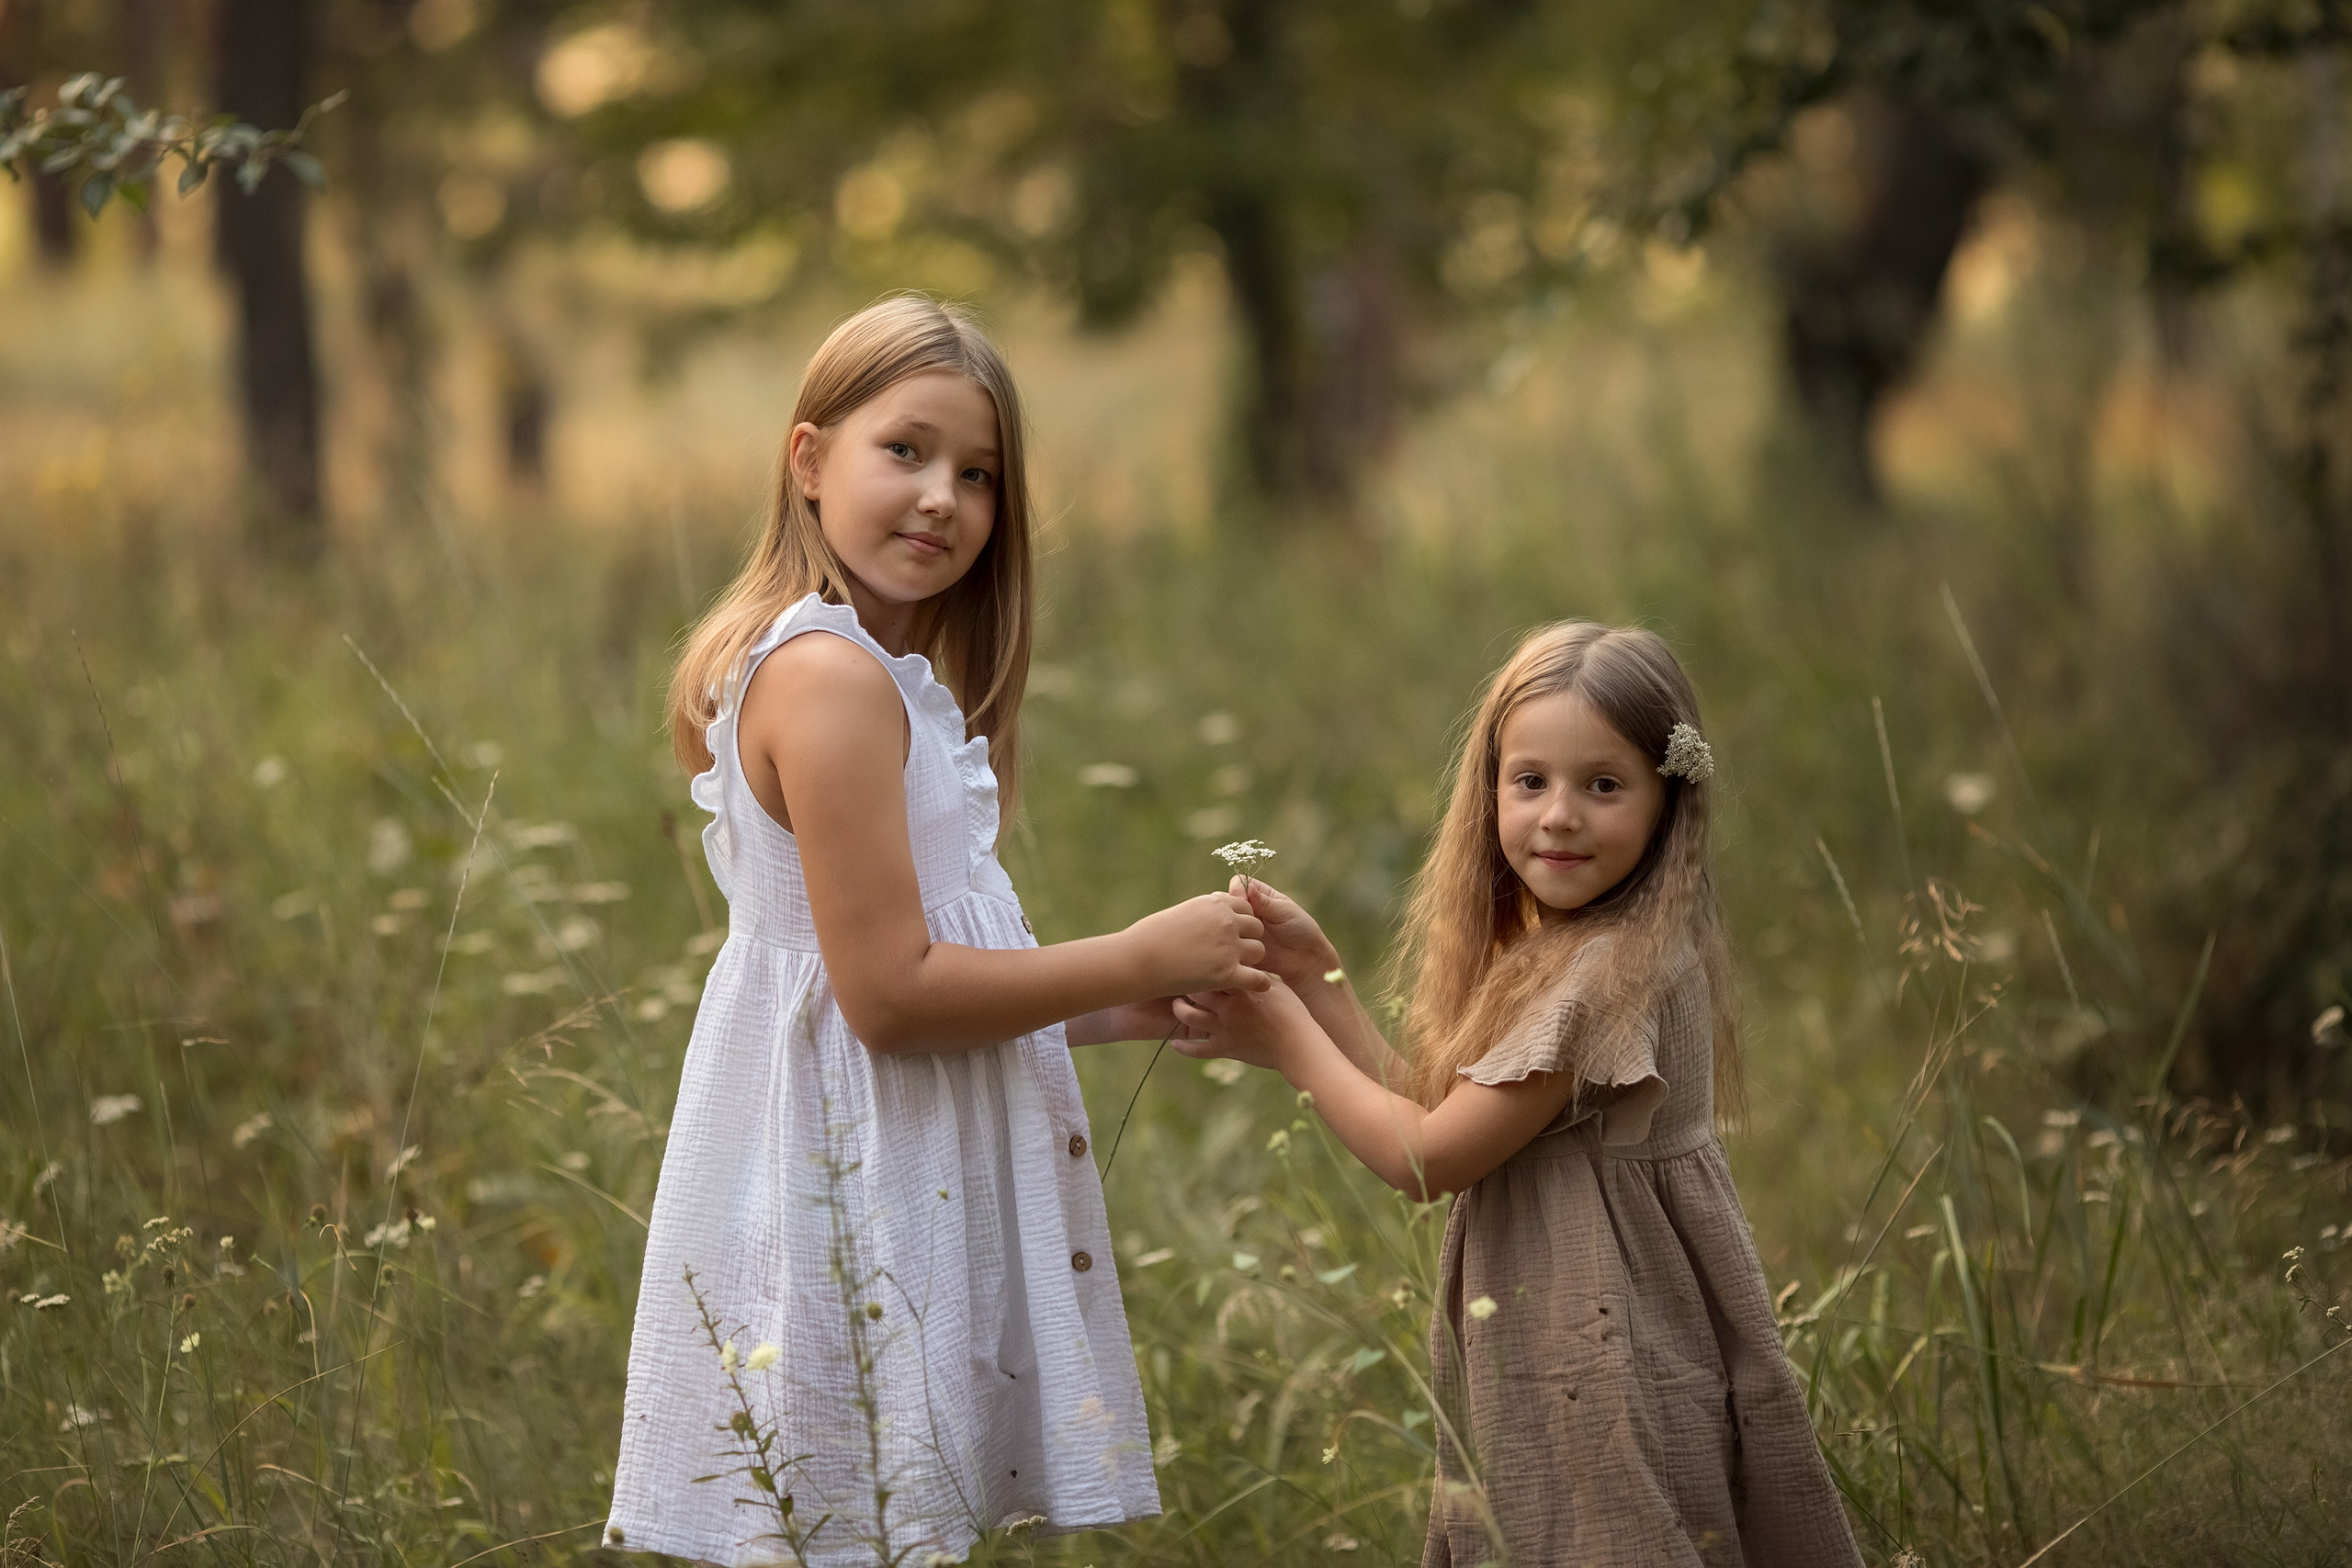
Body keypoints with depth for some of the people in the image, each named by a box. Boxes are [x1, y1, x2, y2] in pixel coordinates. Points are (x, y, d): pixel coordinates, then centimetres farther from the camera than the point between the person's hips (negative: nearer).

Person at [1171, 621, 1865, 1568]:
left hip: (1609, 1382, -9)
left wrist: (1288, 1041, -5)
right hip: (1533, 1372, 9)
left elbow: (1428, 1159, -16)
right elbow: (1426, 1114, 12)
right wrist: (1317, 975, 9)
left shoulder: (1618, 972, -20)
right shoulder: (1539, 955, 11)